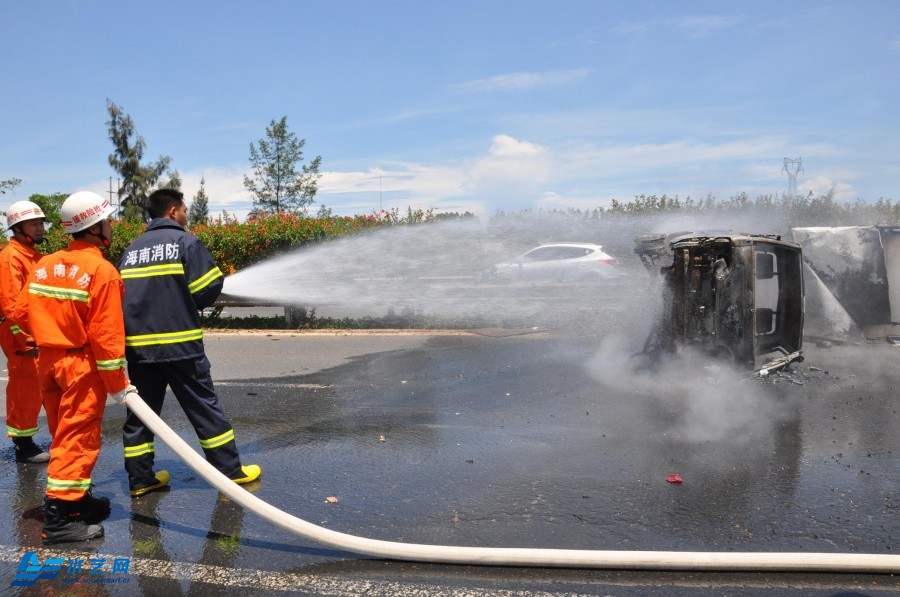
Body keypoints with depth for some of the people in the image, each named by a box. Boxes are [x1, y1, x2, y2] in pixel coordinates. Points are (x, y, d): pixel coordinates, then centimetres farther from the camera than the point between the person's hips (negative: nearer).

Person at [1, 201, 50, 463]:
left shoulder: (34, 255, 16)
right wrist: (26, 339, -23)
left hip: (37, 336, 9)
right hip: (21, 338, -9)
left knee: (31, 391, 15)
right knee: (25, 390, -3)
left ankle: (25, 440, 26)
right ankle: (23, 446, 7)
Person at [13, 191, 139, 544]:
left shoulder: (44, 265, 5)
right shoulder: (101, 270, -16)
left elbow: (21, 315, 8)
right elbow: (106, 333, -18)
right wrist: (117, 383, -11)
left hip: (47, 361, 8)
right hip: (82, 365, -8)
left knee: (65, 436, 17)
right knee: (77, 439, -1)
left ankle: (77, 499, 29)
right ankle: (60, 517, 1)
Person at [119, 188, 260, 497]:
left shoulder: (132, 249, 13)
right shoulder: (186, 241, -4)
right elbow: (208, 289, -10)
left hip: (137, 344, 5)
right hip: (179, 343, -5)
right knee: (204, 407, 3)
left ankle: (140, 479, 18)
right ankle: (230, 470, 10)